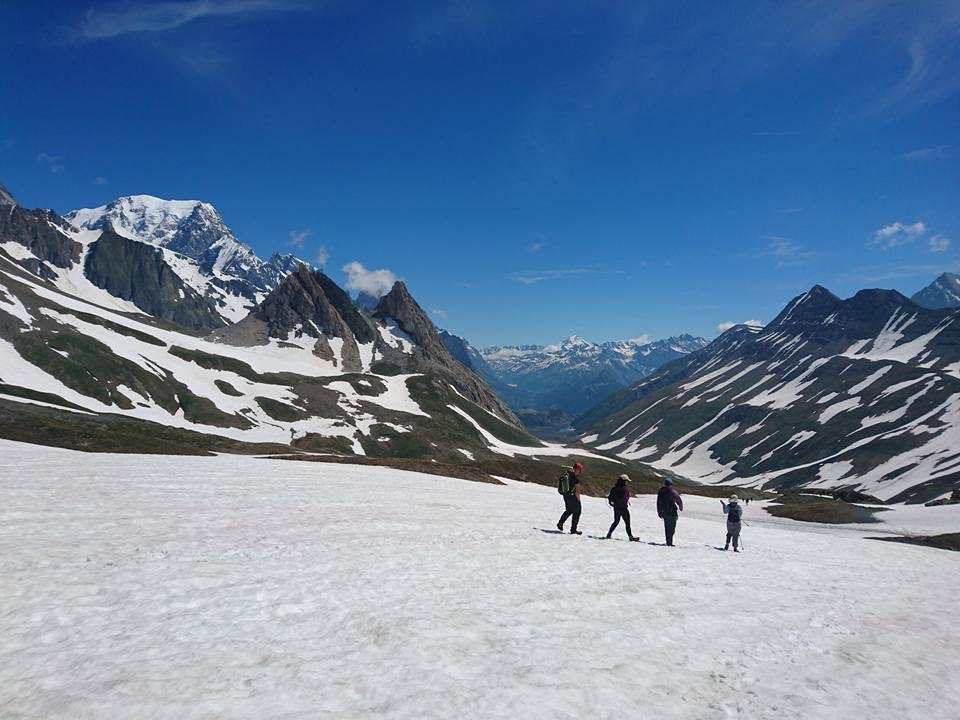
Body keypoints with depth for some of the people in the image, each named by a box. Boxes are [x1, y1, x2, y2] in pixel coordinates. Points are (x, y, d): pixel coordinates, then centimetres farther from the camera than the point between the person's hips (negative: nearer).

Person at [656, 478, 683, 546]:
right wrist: (681, 507, 17)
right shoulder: (673, 492, -12)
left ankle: (668, 542, 15)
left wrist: (659, 512, 13)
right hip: (672, 512, -5)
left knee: (667, 528, 14)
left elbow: (658, 503, 6)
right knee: (672, 528, -1)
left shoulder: (660, 492, 2)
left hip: (664, 512, 5)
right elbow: (679, 501, -3)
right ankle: (670, 542, -7)